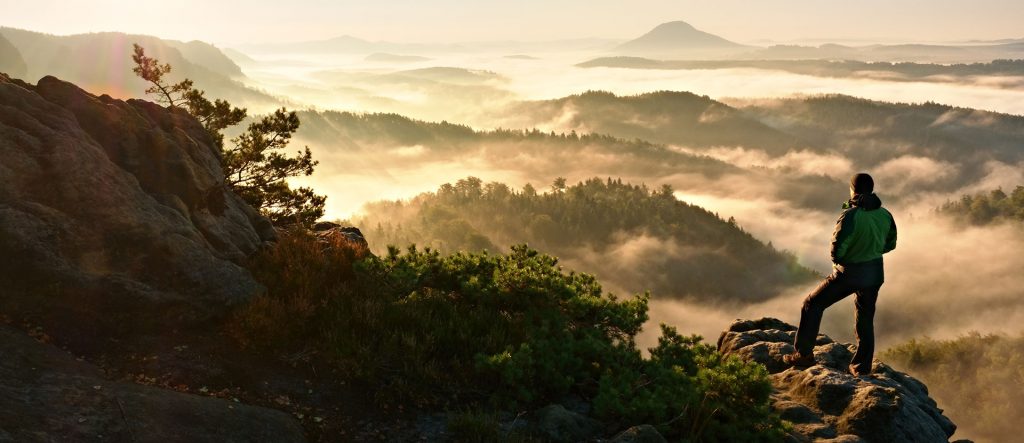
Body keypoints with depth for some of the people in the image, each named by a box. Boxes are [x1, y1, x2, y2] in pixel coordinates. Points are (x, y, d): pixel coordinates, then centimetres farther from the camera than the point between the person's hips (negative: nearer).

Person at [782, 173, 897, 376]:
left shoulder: (850, 216, -22)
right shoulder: (885, 215, -3)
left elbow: (837, 249, -21)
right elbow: (890, 244, 12)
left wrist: (837, 259, 0)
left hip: (848, 273, -6)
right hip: (874, 274, 6)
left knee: (812, 304, 9)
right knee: (865, 319, 19)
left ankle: (804, 354, 9)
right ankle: (862, 366, 28)